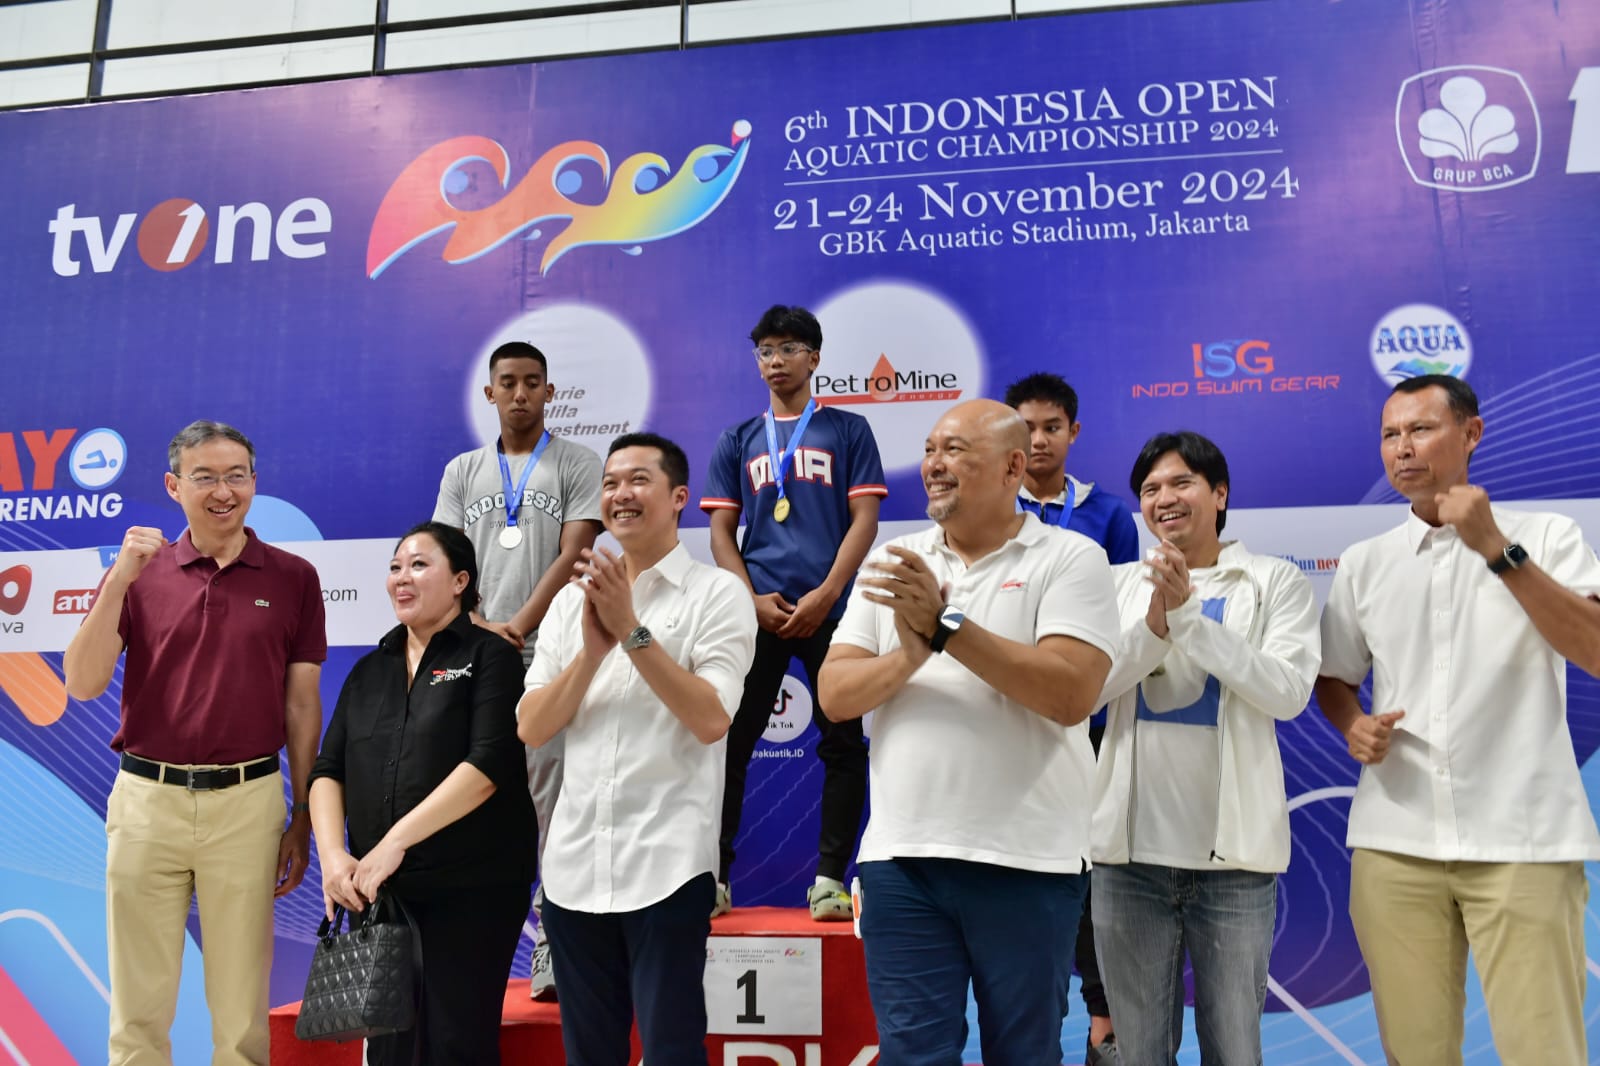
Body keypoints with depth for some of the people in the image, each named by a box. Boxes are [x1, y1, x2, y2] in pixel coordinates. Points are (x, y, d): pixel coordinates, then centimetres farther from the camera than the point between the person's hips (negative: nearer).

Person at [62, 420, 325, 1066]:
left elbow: (302, 705, 3)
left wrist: (302, 819, 3)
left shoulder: (293, 578, 2)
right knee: (139, 1002, 12)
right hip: (146, 798, 1)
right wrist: (120, 579, -14)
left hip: (248, 802, -1)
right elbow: (83, 685, -4)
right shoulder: (138, 571, 4)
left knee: (241, 1005, 10)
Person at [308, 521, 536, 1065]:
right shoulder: (370, 669, 14)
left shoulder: (489, 657, -3)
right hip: (376, 890, 5)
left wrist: (397, 841, -18)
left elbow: (488, 763, -15)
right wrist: (333, 854, -8)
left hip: (471, 887, -5)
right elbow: (328, 771, 9)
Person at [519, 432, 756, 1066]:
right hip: (574, 862, 5)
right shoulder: (573, 598, 10)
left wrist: (631, 629, -17)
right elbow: (531, 729, 3)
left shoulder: (716, 592, -3)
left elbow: (711, 719, -15)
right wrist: (592, 649, -12)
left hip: (667, 862, -5)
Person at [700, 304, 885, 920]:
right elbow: (721, 530, 11)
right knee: (730, 742, 1)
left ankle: (829, 879, 10)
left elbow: (864, 519, 1)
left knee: (843, 745, 0)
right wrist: (752, 599, -5)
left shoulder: (847, 430, 9)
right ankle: (714, 876, 11)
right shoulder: (739, 440, 15)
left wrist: (823, 597, -11)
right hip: (758, 613, 2)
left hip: (830, 610, -1)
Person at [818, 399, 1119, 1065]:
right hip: (899, 857, 3)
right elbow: (835, 695, 3)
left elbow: (1072, 695, -17)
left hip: (1027, 861, -2)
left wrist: (946, 626, -19)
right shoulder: (891, 562, 9)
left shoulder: (1070, 559, -3)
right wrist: (908, 655, -16)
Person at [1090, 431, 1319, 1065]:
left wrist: (1188, 614, -17)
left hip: (1231, 849, -2)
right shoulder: (1121, 584, 8)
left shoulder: (1275, 581, 2)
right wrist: (1153, 626, -16)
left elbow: (1288, 693, -11)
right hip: (1130, 850, 2)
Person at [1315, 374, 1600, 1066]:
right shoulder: (1363, 563, 10)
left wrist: (1498, 549, -16)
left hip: (1524, 841, -2)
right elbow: (1332, 677, 18)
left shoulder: (1545, 536, 2)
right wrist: (1353, 726, -3)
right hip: (1394, 843, 3)